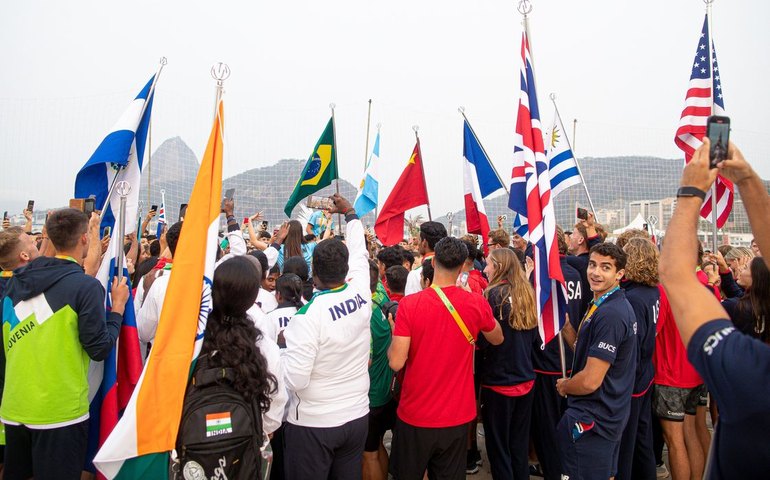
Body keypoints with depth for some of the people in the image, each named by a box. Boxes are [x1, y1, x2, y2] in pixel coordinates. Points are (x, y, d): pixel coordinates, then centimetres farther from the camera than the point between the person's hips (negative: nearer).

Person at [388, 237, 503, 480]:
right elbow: (497, 339, 10)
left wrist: (393, 338, 2)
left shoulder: (409, 304, -18)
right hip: (457, 418, 2)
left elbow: (396, 363, -18)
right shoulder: (477, 304, -10)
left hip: (415, 417, -2)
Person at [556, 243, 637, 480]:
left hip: (593, 420, -10)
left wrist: (563, 386, -7)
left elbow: (591, 381, -27)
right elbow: (585, 349, 16)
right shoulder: (616, 305, 8)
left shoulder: (609, 314, -26)